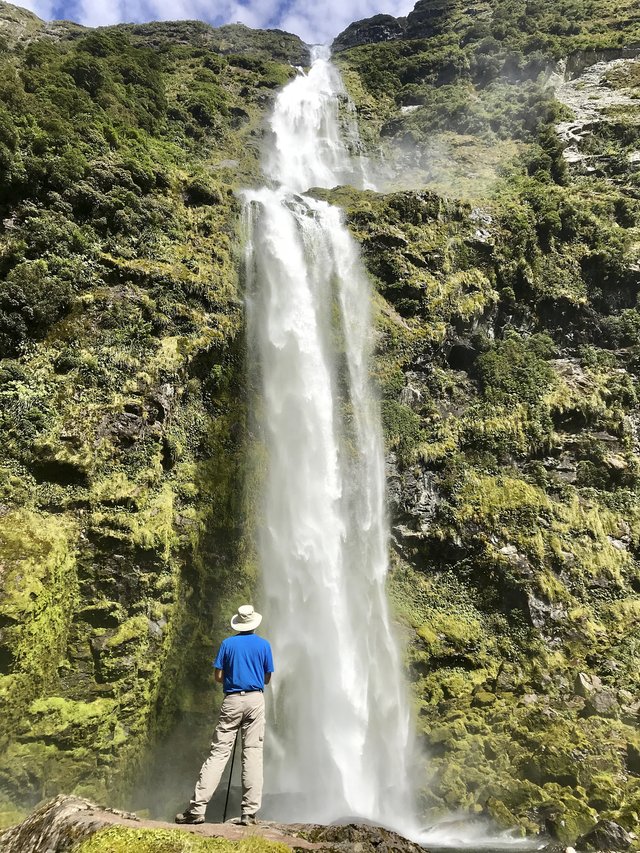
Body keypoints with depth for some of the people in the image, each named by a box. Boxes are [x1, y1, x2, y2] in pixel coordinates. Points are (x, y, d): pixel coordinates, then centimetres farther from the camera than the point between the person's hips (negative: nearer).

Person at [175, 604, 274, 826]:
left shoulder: (228, 644, 3)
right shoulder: (263, 645, 3)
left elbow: (218, 677, 2)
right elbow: (267, 678, 9)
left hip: (232, 700, 0)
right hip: (255, 700, 0)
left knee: (218, 752, 1)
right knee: (253, 753, 2)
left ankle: (197, 808, -1)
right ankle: (249, 812, 1)